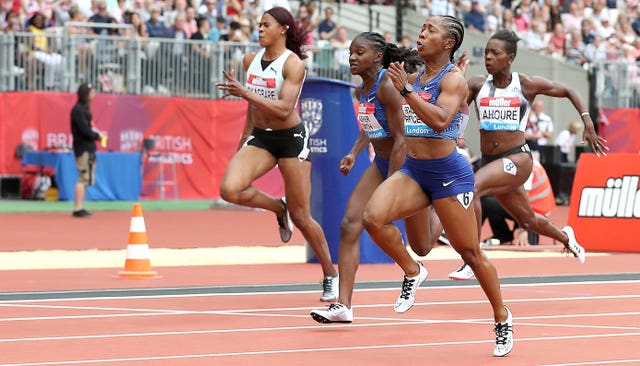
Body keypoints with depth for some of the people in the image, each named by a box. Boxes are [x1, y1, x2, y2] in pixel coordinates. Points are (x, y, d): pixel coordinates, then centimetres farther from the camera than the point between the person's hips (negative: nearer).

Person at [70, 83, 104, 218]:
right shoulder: (78, 109, -13)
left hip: (88, 147, 10)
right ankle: (78, 208, -13)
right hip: (83, 147, -10)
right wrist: (98, 135, -7)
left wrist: (97, 133, 1)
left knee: (86, 179, 12)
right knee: (83, 178, -12)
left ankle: (79, 208, 15)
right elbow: (85, 130, -19)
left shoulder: (84, 109, 17)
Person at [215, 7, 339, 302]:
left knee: (301, 217, -1)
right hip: (260, 137, 5)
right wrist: (244, 141, 22)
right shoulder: (251, 60, 5)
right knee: (230, 189, -22)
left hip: (291, 139, -5)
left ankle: (331, 277, 19)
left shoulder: (293, 64, -15)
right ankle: (279, 208, 9)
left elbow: (283, 110, -25)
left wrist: (244, 93, -33)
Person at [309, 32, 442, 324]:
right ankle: (343, 305, -17)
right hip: (381, 164, 7)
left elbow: (401, 139, -23)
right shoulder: (361, 91, 3)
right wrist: (354, 153, 3)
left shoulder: (388, 86, -23)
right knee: (349, 225, -14)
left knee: (420, 247, 9)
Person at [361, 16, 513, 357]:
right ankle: (413, 272, 3)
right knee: (372, 217, -21)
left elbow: (440, 121, -28)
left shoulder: (453, 79, -11)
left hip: (448, 174, -6)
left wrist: (405, 89, -29)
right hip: (412, 171, 6)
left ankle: (502, 318, 20)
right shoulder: (414, 77, 10)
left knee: (470, 252, 1)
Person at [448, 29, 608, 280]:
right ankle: (565, 237, 53)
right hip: (489, 161, 5)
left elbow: (569, 92, 8)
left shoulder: (526, 85, -3)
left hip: (516, 159, -5)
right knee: (527, 220, 21)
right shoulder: (477, 85, 3)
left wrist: (588, 124, -1)